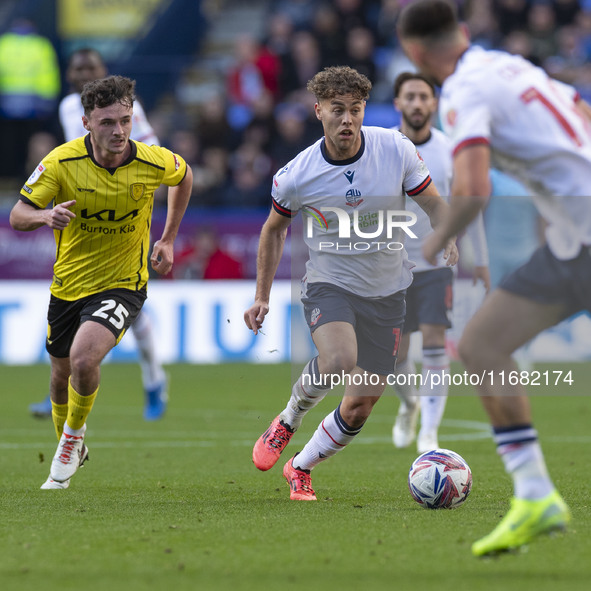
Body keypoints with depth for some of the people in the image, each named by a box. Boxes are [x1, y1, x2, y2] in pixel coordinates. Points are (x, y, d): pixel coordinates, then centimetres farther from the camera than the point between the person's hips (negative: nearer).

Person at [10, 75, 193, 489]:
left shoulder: (153, 162, -15)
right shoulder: (62, 161, -16)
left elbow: (184, 176, 10)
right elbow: (17, 216, -14)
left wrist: (168, 240, 8)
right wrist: (45, 215, -37)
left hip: (122, 284, -3)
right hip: (68, 284, 3)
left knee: (84, 358, -27)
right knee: (62, 372, 17)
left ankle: (73, 437, 1)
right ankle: (70, 448, 46)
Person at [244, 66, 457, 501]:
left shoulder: (397, 149, -11)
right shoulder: (296, 176, -12)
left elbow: (434, 204, 2)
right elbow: (274, 229, 7)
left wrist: (447, 237, -19)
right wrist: (262, 297, 9)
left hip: (387, 292, 2)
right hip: (329, 283, -2)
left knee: (361, 406, 1)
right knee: (338, 360, -33)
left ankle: (301, 469, 26)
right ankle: (287, 423, -4)